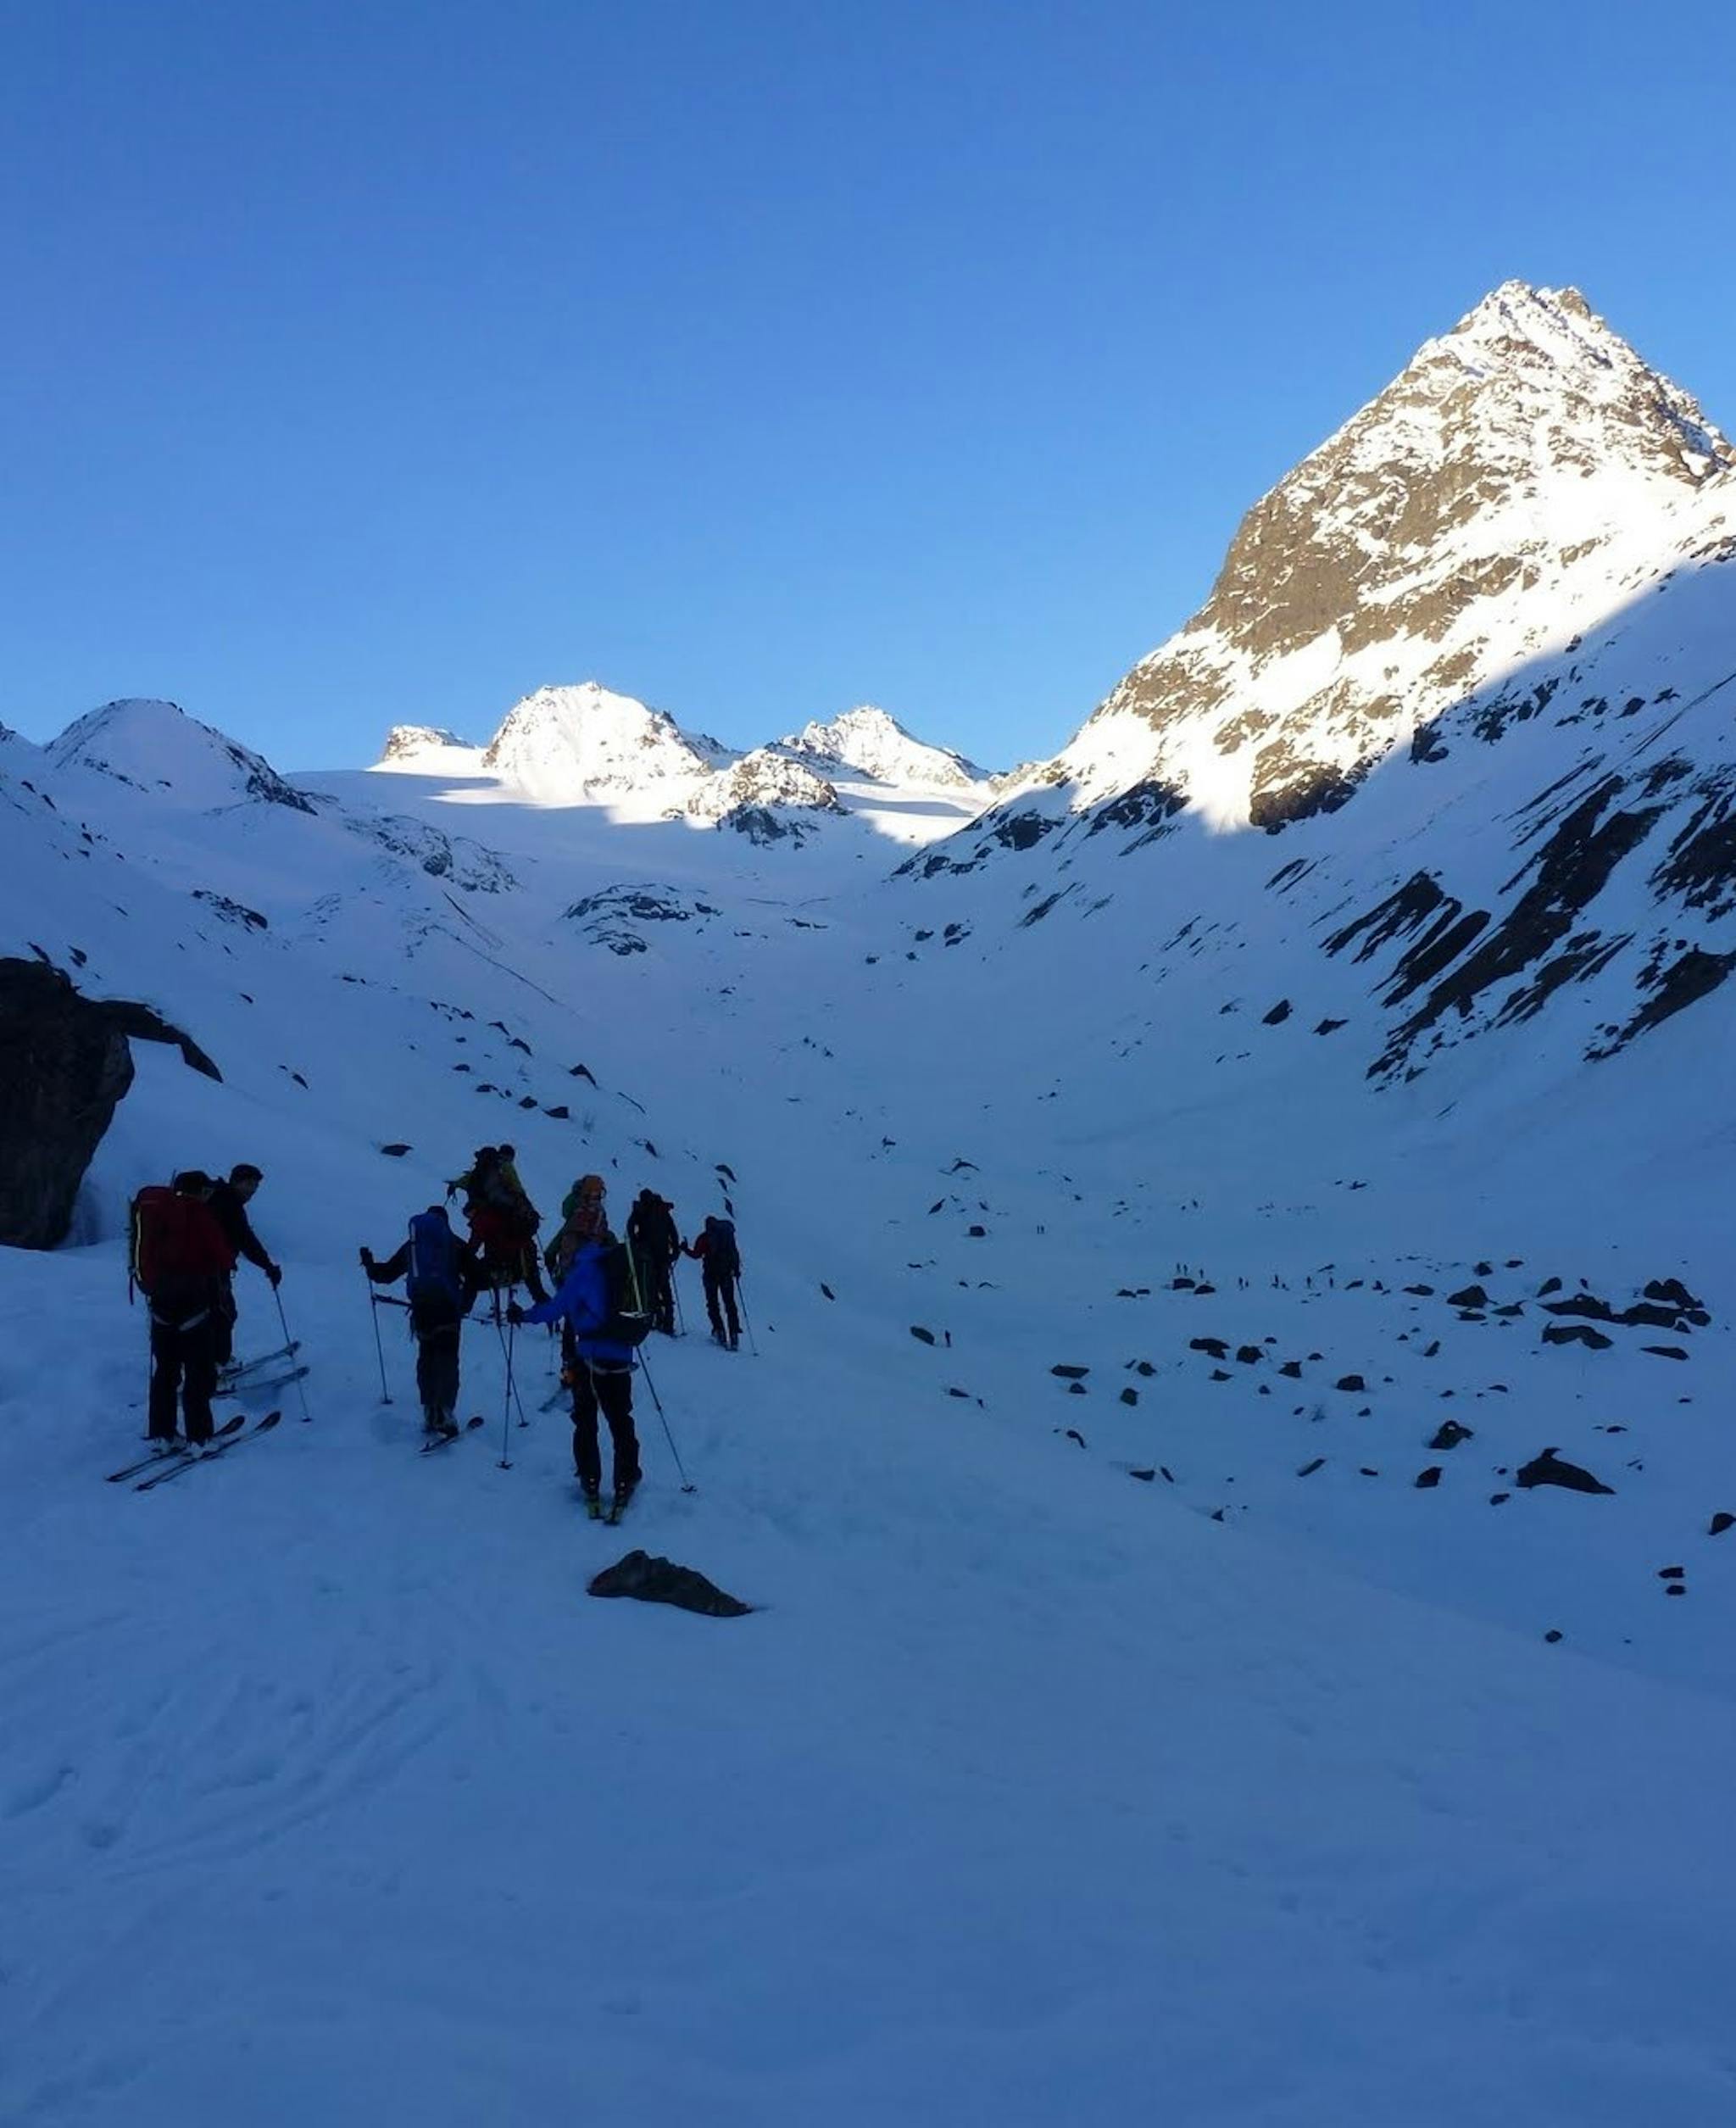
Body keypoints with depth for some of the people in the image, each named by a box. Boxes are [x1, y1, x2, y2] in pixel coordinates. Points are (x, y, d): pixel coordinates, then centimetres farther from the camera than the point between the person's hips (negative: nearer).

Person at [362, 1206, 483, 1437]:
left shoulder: (412, 1244, 15)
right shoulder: (456, 1245, 8)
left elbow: (386, 1274, 21)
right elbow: (480, 1279, 2)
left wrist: (370, 1266, 39)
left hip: (421, 1310, 3)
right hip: (448, 1309, -3)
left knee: (426, 1359, 15)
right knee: (447, 1361, -2)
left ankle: (429, 1413, 12)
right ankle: (444, 1412, -16)